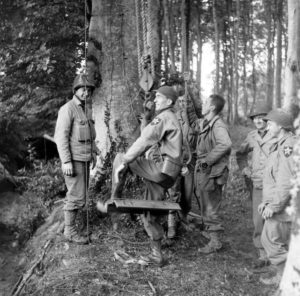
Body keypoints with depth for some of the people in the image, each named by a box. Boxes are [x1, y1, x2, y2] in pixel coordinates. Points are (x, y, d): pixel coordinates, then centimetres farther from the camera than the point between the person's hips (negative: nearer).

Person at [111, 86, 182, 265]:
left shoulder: (164, 117, -8)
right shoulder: (171, 119, 24)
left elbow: (144, 142, -18)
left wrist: (124, 162, -18)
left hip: (160, 168, -10)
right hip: (164, 175, 10)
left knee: (120, 159, -3)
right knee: (150, 215, 13)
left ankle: (114, 200, -1)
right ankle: (157, 255, 18)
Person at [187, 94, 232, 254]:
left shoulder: (218, 126, -19)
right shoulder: (204, 124, 9)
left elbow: (225, 144, -36)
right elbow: (194, 123, 31)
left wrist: (207, 160, -27)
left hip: (211, 173, -9)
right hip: (202, 171, 9)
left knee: (211, 209, 0)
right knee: (206, 207, 18)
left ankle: (215, 242, 12)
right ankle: (211, 233, 30)